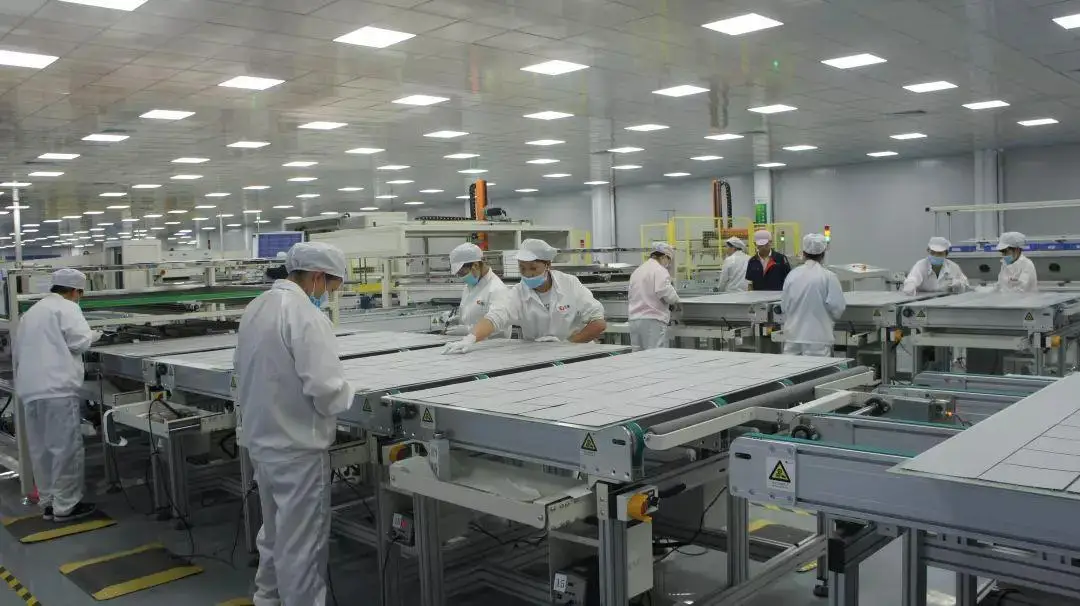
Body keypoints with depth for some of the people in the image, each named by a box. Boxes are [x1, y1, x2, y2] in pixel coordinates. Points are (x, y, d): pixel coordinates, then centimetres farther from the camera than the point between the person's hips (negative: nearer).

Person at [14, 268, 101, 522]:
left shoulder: (31, 312, 22)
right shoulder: (67, 308, -3)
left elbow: (19, 350, 25)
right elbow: (79, 342, -13)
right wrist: (93, 335, 6)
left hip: (29, 389, 8)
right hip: (57, 388, -8)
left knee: (41, 449, 12)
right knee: (66, 447, -2)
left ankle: (48, 501, 19)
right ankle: (65, 505, 2)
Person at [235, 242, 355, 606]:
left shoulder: (256, 307, 6)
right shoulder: (306, 316, -22)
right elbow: (325, 388, -28)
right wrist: (348, 397, -8)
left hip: (260, 439, 9)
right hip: (297, 446, -9)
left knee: (276, 529, 26)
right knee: (302, 542, 5)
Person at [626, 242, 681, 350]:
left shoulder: (637, 271, 17)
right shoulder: (660, 271, -8)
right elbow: (665, 292, -20)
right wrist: (675, 301, 1)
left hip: (634, 320, 8)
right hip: (653, 321, -8)